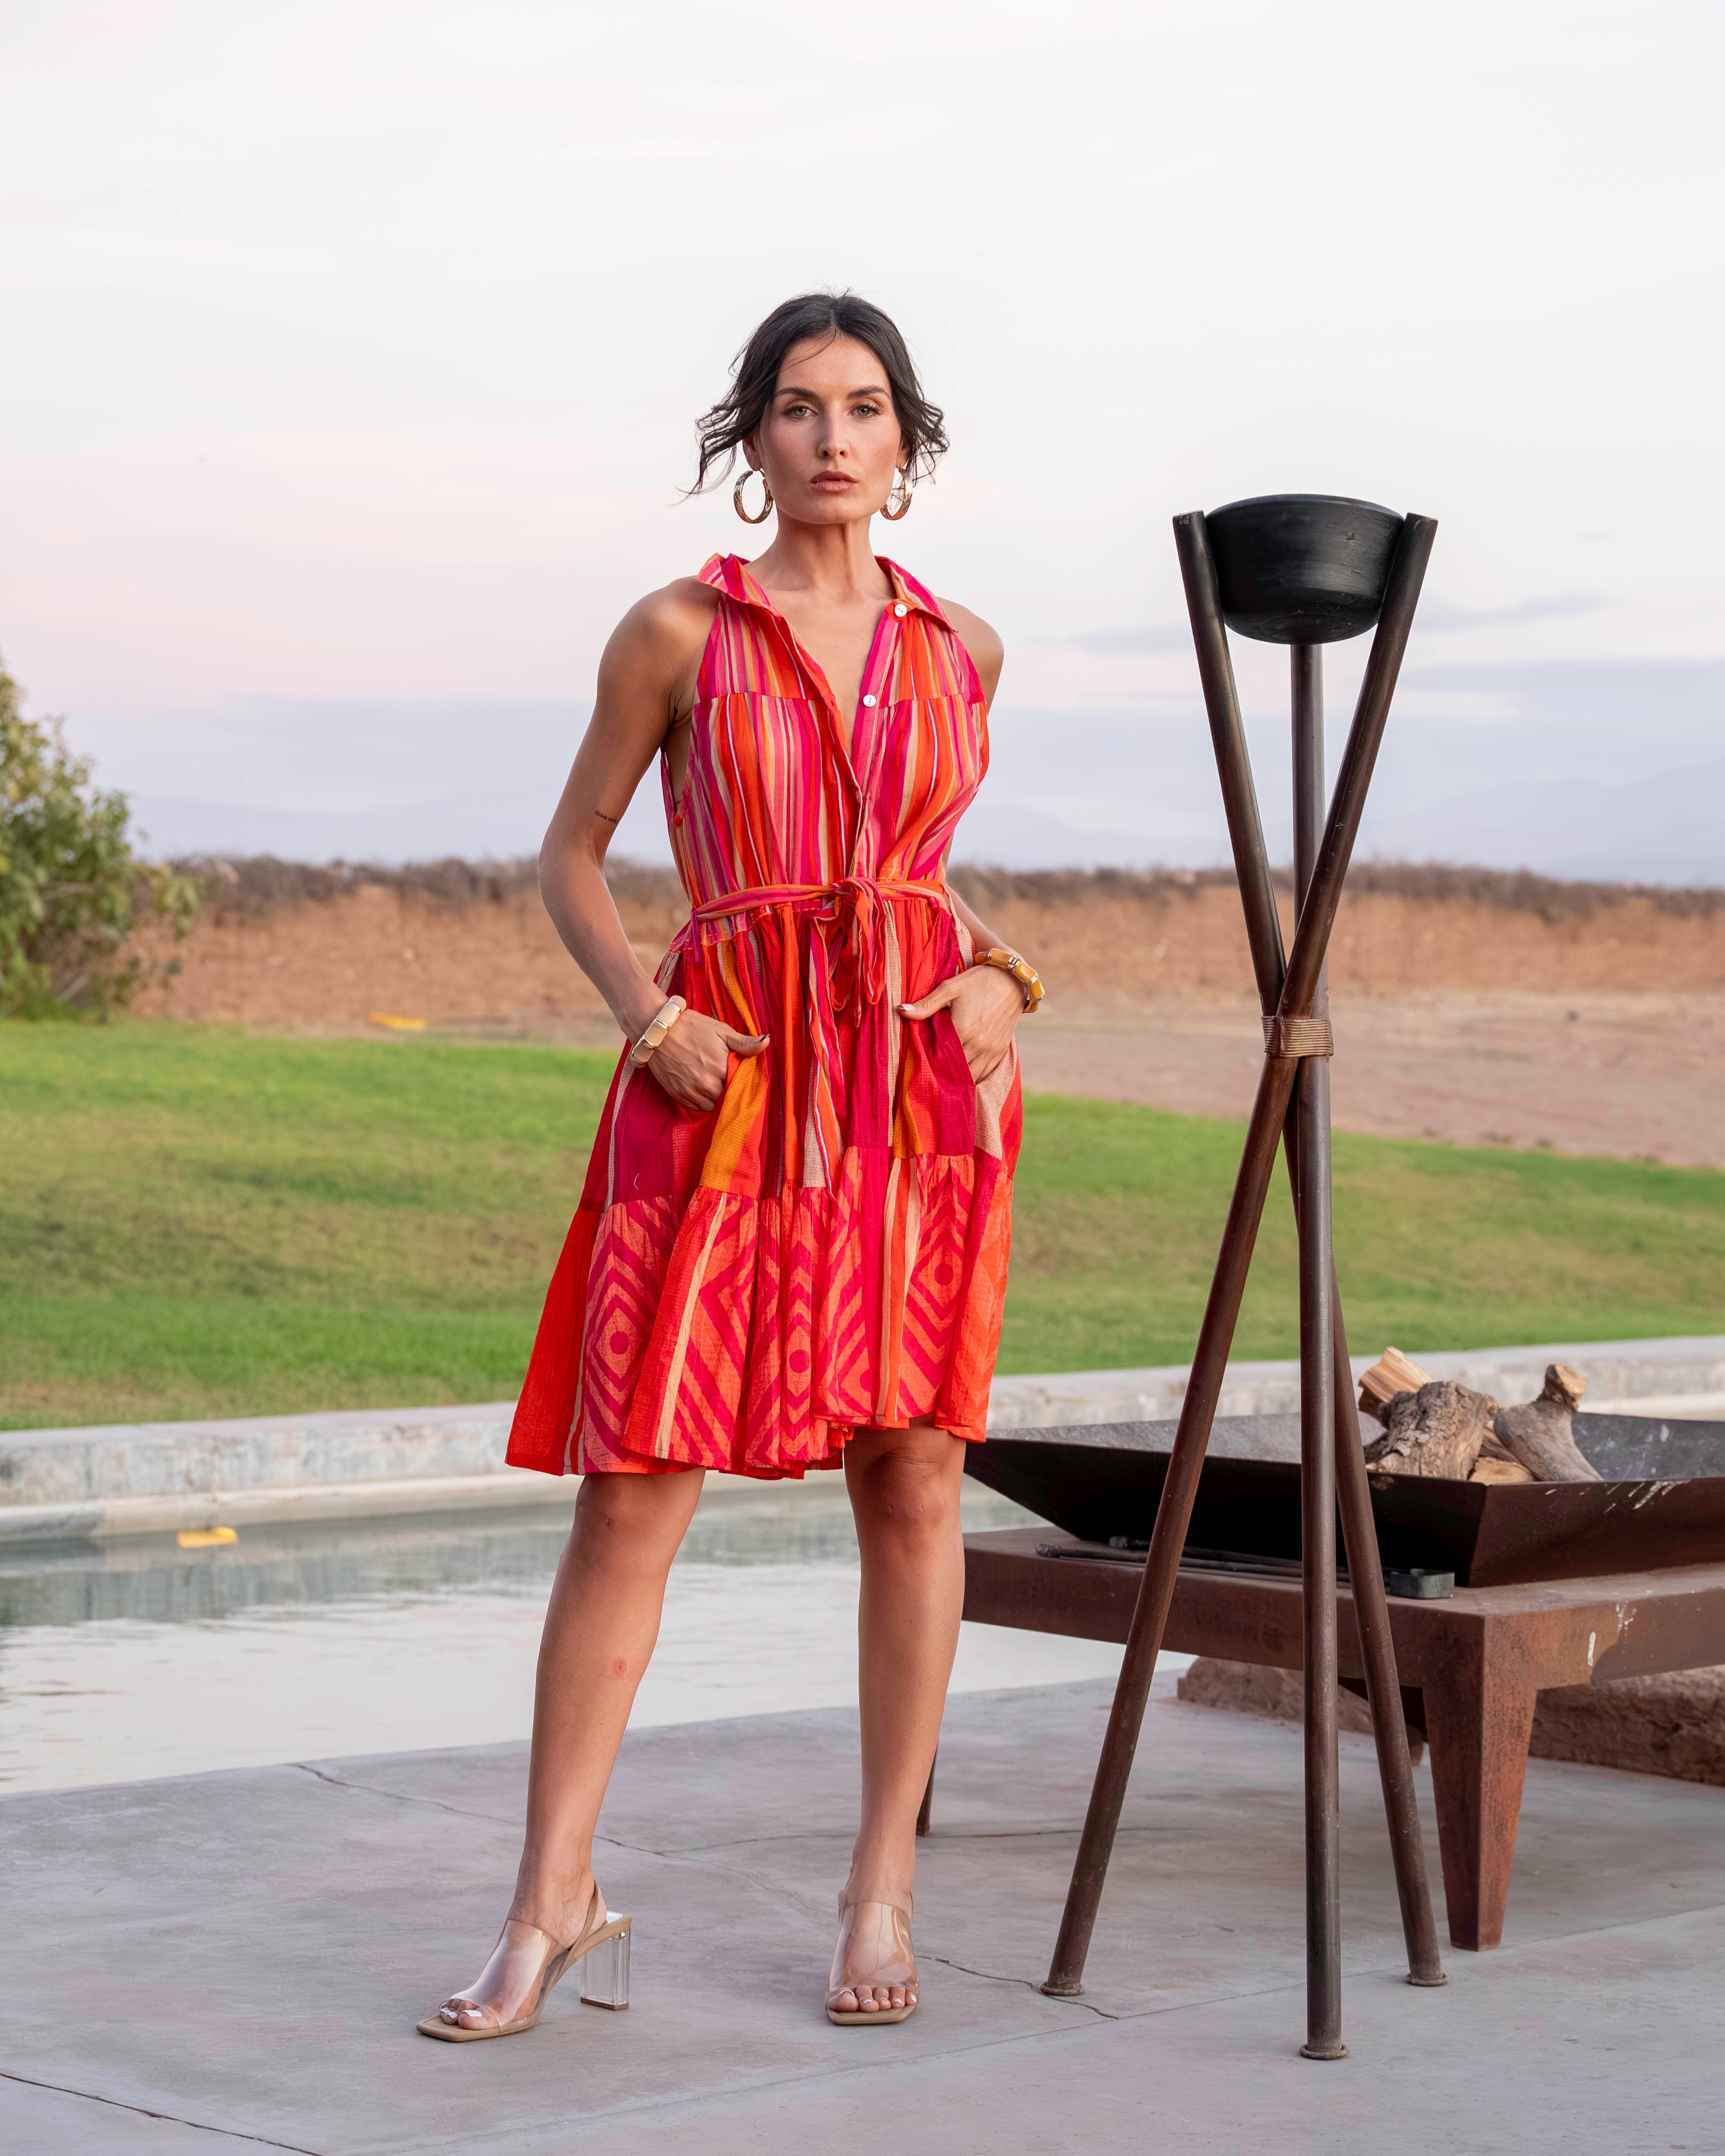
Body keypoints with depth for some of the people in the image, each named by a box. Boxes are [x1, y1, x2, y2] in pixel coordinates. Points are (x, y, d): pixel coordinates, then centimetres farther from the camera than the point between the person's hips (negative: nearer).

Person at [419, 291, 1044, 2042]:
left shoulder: (961, 649, 10)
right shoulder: (678, 633, 1)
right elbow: (570, 856, 7)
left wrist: (994, 971, 5)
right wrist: (646, 1011, -8)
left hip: (923, 1079, 3)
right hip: (727, 1085, -2)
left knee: (912, 1480, 3)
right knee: (634, 1489, -4)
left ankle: (883, 1885, 15)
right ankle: (553, 1899, 4)